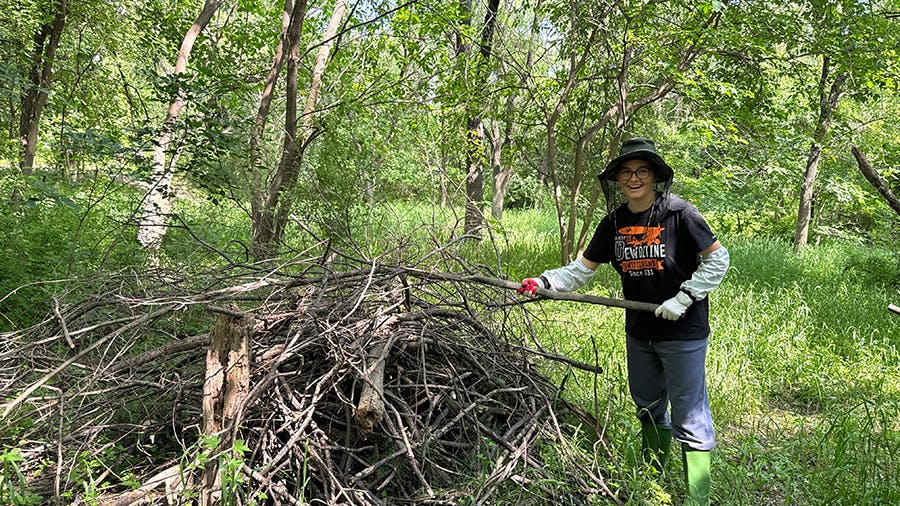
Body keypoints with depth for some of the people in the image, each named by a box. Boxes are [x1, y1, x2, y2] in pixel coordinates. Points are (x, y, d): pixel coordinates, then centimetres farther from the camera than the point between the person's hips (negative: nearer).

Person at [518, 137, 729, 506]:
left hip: (682, 332, -6)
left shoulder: (678, 213, -14)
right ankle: (653, 476, 42)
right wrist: (545, 282, -13)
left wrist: (683, 298, -17)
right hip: (639, 331, 6)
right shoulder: (613, 223, 1)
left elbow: (717, 260, -9)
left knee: (688, 417, 1)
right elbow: (581, 269, 2)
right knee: (647, 406, 22)